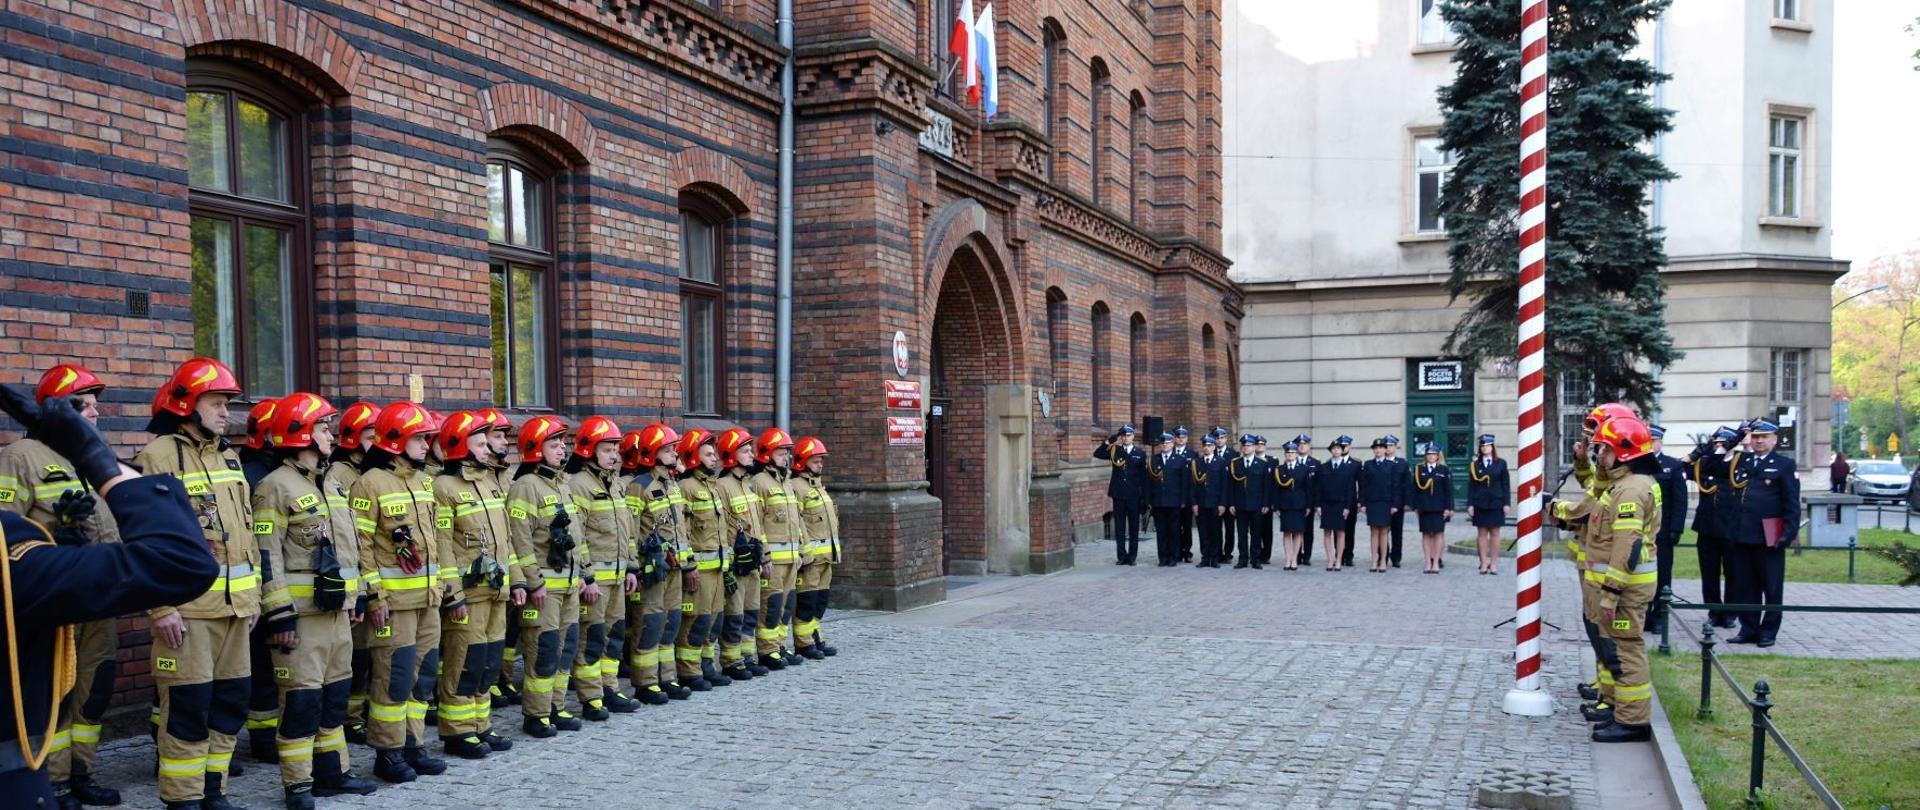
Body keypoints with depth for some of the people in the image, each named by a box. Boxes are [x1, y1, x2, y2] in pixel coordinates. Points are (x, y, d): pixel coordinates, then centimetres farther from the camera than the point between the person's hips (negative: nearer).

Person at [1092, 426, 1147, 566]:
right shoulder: (1115, 451, 6)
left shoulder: (1140, 454, 4)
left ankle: (1132, 556, 11)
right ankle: (1121, 556, 8)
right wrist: (1109, 441, -14)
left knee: (1134, 527, 5)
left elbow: (1143, 477, 3)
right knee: (1119, 527, 3)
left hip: (1134, 496, -1)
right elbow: (1097, 454, -6)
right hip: (1118, 494, 1)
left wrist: (1144, 498, -1)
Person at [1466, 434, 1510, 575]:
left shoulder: (1501, 463, 4)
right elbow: (1471, 486, 4)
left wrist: (1507, 503, -4)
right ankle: (1484, 563, 6)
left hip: (1496, 503, -1)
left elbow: (1506, 484, 2)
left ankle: (1494, 564, 7)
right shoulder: (1475, 465, 5)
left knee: (1495, 533, 3)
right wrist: (1470, 504, -3)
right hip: (1480, 504, 1)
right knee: (1482, 533, 3)